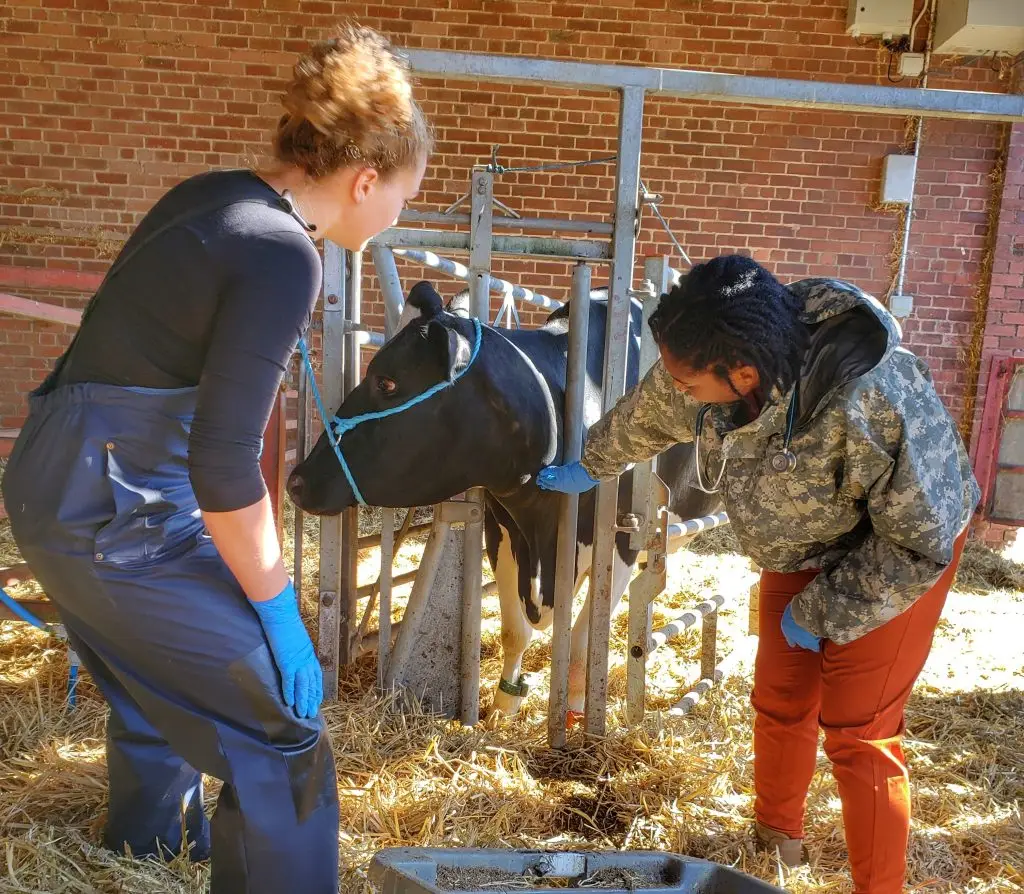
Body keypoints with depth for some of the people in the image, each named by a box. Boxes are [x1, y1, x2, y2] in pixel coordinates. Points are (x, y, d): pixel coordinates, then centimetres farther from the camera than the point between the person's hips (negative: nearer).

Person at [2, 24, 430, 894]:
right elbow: (223, 462, -25)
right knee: (281, 725, 1)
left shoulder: (211, 194, 4)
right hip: (115, 514, -10)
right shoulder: (283, 254, -22)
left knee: (158, 678, 31)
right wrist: (278, 611, -14)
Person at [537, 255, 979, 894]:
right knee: (779, 701, 14)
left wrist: (819, 614, -20)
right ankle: (778, 839, 40)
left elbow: (922, 546, -28)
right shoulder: (705, 364, -24)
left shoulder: (872, 404, -43)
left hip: (896, 555, -5)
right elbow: (643, 418, 0)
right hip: (802, 548, 6)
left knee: (857, 731, -4)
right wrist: (590, 468, 16)